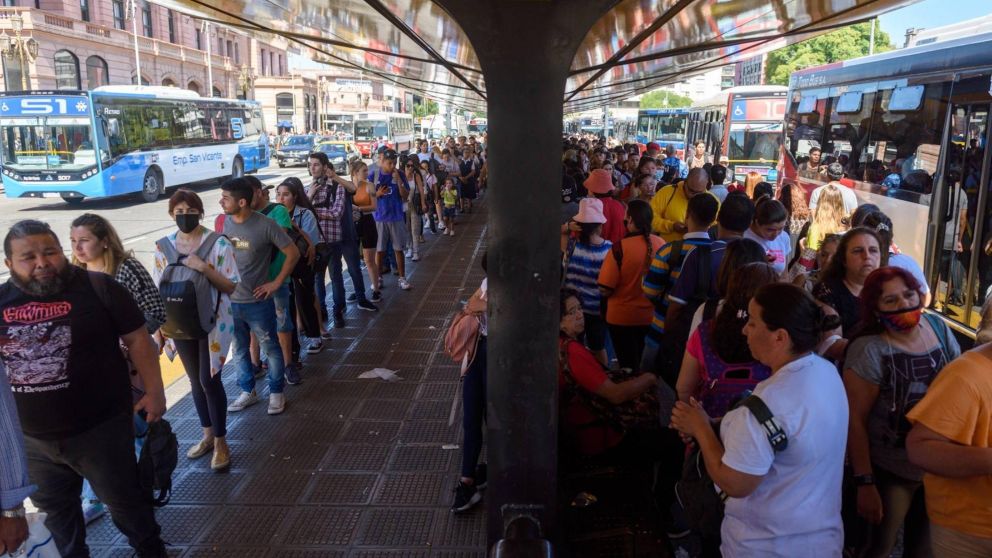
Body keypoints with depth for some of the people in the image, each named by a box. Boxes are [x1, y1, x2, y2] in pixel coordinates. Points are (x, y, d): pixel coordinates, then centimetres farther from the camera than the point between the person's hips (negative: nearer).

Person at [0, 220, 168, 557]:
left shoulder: (98, 289, -12)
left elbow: (137, 339, -8)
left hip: (100, 429, -4)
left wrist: (154, 391, -9)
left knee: (124, 501, 14)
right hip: (32, 438, 4)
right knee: (54, 506, 25)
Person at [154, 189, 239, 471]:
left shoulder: (218, 243, -11)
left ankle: (221, 442, 12)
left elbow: (231, 286, -11)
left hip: (213, 322, -4)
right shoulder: (163, 246, 1)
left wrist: (204, 268, -24)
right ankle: (207, 435, 30)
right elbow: (158, 290, 7)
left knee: (209, 379, -4)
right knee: (195, 380, 14)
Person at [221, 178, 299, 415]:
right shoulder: (223, 223, -2)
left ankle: (276, 393, 26)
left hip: (257, 302, -5)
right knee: (240, 350, 17)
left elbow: (293, 253, -9)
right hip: (229, 302, 5)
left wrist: (277, 283, -9)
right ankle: (248, 392, 34)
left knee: (271, 349, 9)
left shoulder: (265, 225, -16)